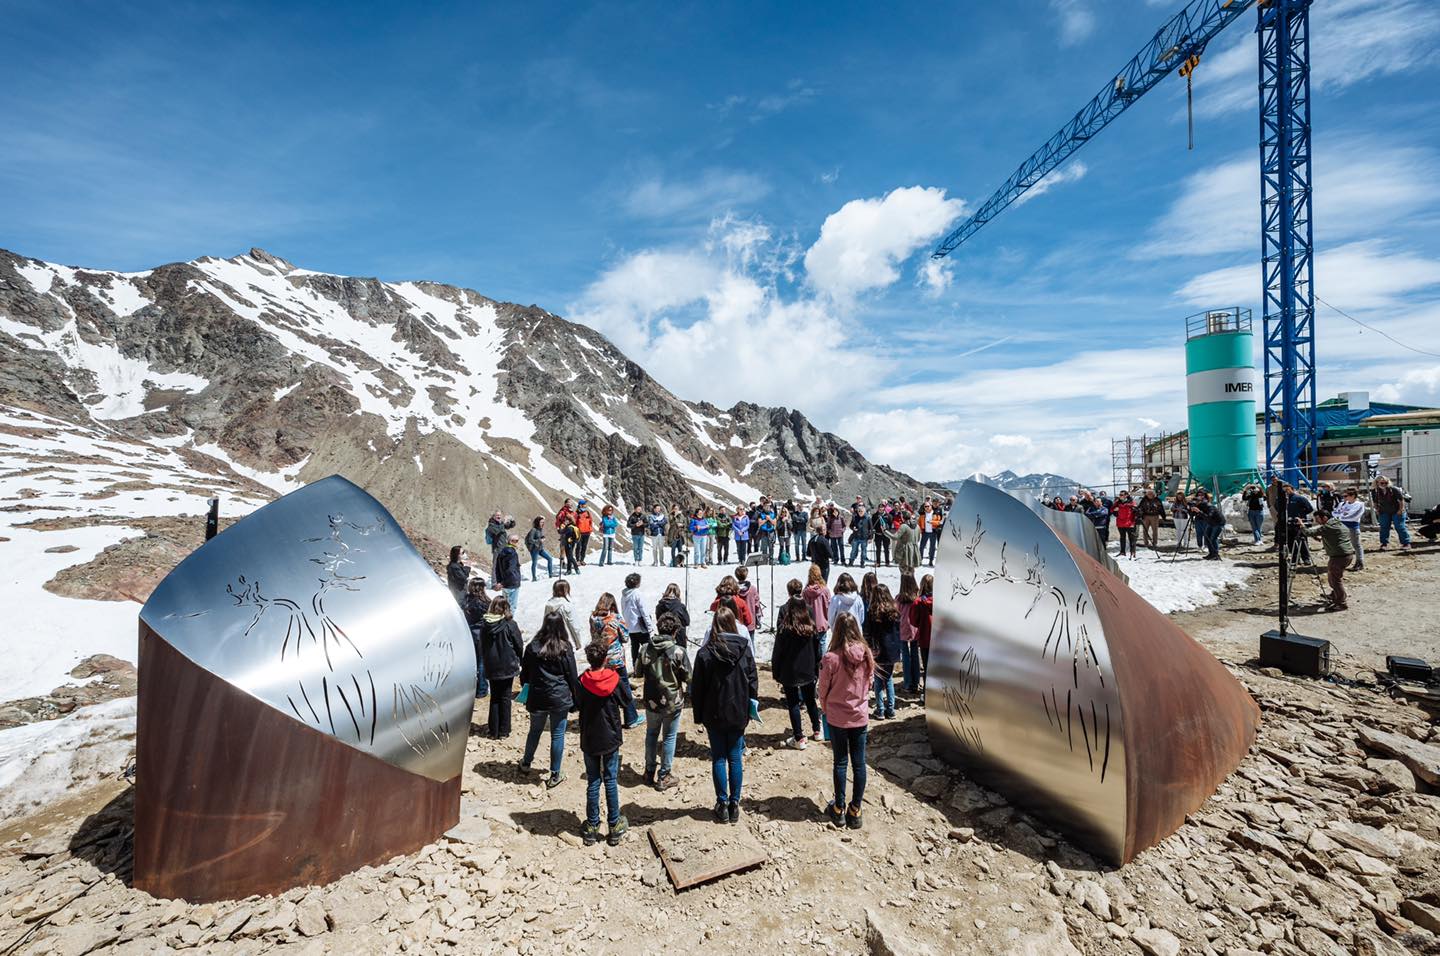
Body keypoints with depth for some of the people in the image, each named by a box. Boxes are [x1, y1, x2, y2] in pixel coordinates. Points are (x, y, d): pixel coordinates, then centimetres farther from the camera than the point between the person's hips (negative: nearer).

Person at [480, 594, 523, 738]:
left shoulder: (485, 625, -5)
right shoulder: (510, 624, -14)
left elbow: (481, 647, 5)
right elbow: (519, 646, -7)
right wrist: (518, 661, 11)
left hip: (491, 667, 3)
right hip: (507, 667, -3)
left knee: (494, 698, 14)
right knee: (505, 698, 7)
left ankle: (494, 731, 17)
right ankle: (503, 731, 12)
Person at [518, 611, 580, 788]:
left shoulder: (533, 647, -4)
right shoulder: (565, 649, -11)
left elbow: (524, 672, 8)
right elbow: (572, 677, -6)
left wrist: (525, 687, 26)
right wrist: (576, 700, 5)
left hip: (537, 698, 3)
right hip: (560, 699, -3)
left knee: (534, 731, 23)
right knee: (557, 735, 7)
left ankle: (526, 764, 42)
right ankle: (555, 775, 16)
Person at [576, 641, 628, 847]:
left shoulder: (581, 682, -13)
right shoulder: (616, 680, -14)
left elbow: (575, 706, 0)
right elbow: (625, 700, 5)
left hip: (589, 741, 0)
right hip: (611, 739, 0)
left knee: (592, 783, 12)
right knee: (611, 782, 11)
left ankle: (592, 827, 19)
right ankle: (615, 826, 19)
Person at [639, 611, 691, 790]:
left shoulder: (645, 649, -10)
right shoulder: (678, 651, -21)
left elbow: (640, 671, 4)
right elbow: (687, 676, -10)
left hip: (652, 701, 3)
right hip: (673, 702, -3)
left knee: (651, 734, 22)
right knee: (669, 737, 13)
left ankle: (650, 772, 33)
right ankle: (663, 777, 21)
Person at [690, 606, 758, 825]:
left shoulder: (705, 652, -12)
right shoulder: (744, 648, -7)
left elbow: (697, 688, -7)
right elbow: (753, 680, -1)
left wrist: (699, 716, 3)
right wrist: (750, 705, 9)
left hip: (714, 714, -1)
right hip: (738, 714, 2)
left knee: (718, 759, 10)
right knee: (735, 758, 10)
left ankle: (722, 805, 14)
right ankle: (734, 804, 16)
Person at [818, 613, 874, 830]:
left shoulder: (832, 658, -19)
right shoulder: (867, 655, -9)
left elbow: (823, 690, -8)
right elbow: (869, 684, 4)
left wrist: (825, 710, 10)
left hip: (837, 718, -2)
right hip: (861, 716, 2)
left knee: (840, 763, 11)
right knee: (859, 763, 11)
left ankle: (839, 810, 22)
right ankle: (855, 811, 20)